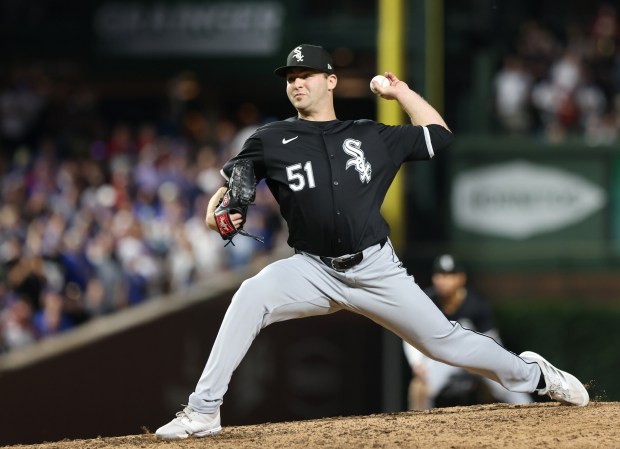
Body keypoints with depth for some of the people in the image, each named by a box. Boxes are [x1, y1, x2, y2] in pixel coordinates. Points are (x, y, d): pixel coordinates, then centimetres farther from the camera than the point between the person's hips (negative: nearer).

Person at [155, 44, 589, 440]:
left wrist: (402, 92, 15)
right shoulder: (271, 141, 5)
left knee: (443, 339, 0)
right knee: (251, 296, -29)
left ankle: (534, 375, 25)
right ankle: (203, 411, -25)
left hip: (376, 270, 1)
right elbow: (230, 181, 7)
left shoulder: (372, 136, 8)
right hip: (313, 270, -1)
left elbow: (438, 135, 18)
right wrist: (217, 210, -14)